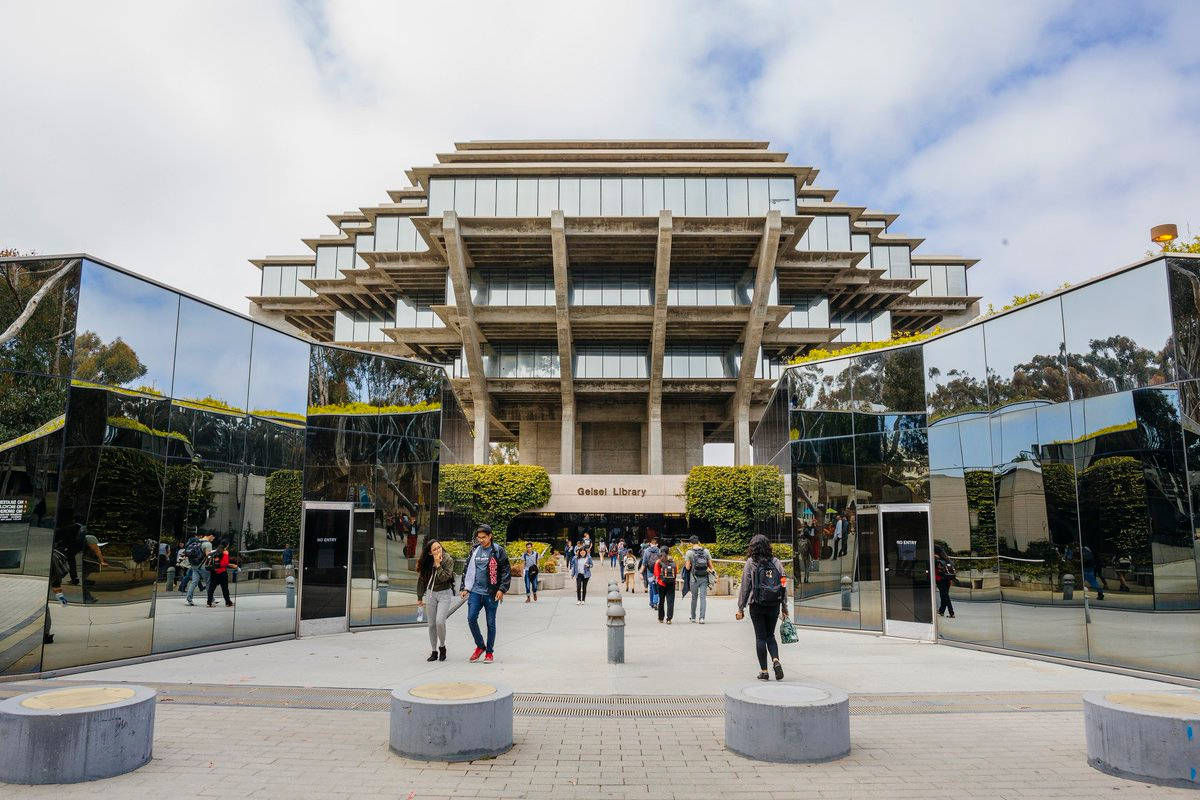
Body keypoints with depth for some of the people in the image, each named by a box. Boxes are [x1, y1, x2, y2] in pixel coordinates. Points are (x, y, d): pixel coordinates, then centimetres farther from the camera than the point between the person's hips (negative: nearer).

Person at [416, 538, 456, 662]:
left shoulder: (448, 560, -11)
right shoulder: (426, 562, 0)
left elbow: (444, 578, -21)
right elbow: (421, 580, 9)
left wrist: (438, 564, -21)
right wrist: (420, 597, 11)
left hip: (445, 593, -4)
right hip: (431, 594, 4)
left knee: (440, 621, -19)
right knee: (431, 625, 6)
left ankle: (442, 646, 3)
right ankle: (434, 652, 18)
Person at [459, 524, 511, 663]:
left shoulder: (498, 551, -2)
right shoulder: (475, 551, 10)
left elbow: (506, 571, -4)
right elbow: (467, 570, 18)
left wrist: (502, 589, -12)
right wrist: (464, 587, 10)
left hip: (491, 593, -3)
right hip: (475, 591, 3)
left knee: (491, 623, 4)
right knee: (471, 618, -8)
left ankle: (489, 652, 18)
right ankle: (480, 646, 13)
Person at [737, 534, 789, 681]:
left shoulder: (751, 563, -7)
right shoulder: (776, 562, 3)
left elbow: (745, 587, -7)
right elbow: (783, 586, 4)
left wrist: (740, 608, -1)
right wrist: (784, 608, 10)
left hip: (757, 605, -3)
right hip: (774, 605, 3)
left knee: (760, 637, 7)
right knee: (770, 635, 17)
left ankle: (764, 671, 8)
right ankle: (776, 660, -6)